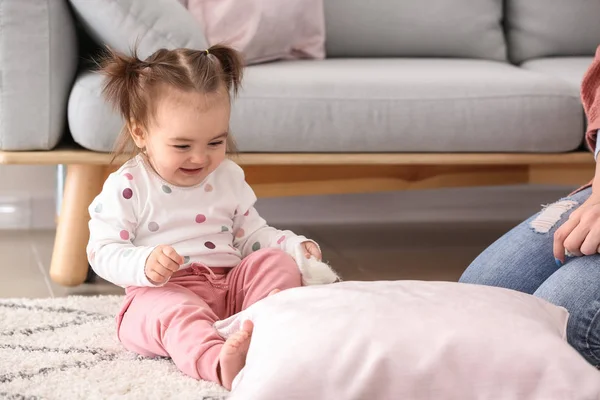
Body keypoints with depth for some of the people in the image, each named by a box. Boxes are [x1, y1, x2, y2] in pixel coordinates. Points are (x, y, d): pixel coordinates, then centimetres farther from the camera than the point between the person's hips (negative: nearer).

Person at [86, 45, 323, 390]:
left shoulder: (229, 176, 14)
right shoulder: (127, 187, -2)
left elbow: (252, 234, 22)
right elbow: (103, 251, -7)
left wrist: (296, 245, 2)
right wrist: (144, 263, -28)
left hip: (230, 286, 5)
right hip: (163, 292, -5)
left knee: (277, 262, -16)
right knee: (173, 310, -37)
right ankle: (217, 361, -66)